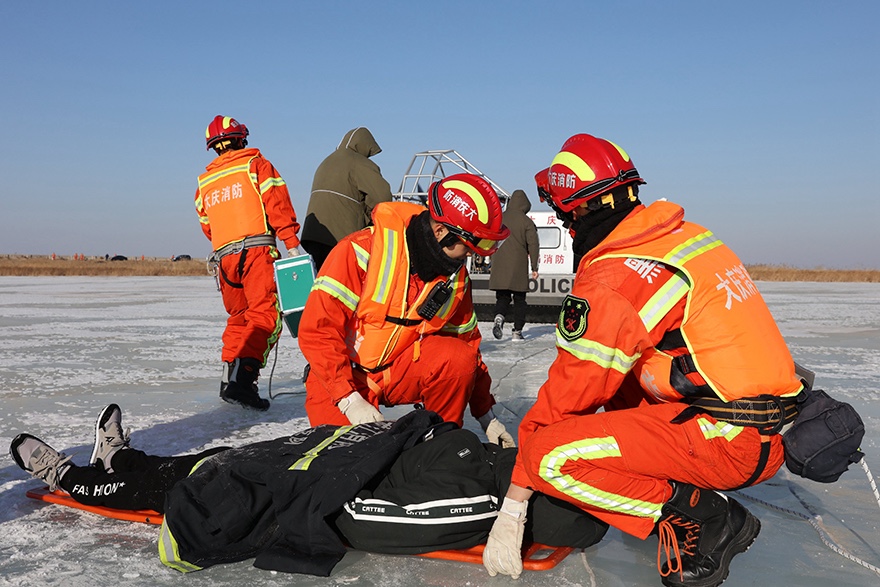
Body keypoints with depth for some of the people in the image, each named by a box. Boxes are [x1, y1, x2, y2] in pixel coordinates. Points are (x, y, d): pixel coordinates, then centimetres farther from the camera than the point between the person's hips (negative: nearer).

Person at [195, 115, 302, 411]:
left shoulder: (204, 183, 22)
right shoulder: (256, 164, 8)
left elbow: (207, 226, 22)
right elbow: (277, 204, -4)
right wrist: (292, 243, -7)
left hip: (224, 257, 6)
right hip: (257, 249, -6)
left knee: (238, 318, 18)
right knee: (265, 315, -13)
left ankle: (229, 377, 12)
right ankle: (242, 375, -29)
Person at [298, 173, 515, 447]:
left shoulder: (456, 277, -4)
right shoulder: (362, 250, -23)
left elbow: (467, 342, 7)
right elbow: (317, 331, -24)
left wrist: (486, 416, 7)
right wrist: (351, 401, -29)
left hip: (401, 369, 4)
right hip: (340, 376, -4)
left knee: (458, 359, -25)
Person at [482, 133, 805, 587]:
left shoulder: (612, 280, -16)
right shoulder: (687, 235, 10)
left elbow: (569, 393, -12)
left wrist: (511, 511, -2)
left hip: (729, 443, -9)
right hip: (776, 430, 9)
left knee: (550, 455, -16)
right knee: (620, 373, 25)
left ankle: (696, 521, -4)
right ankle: (713, 511, 19)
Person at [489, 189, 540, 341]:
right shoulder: (527, 221, -2)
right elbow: (533, 245, -4)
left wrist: (492, 264, 21)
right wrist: (534, 267, 1)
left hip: (499, 265, 2)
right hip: (519, 266, -2)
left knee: (502, 297, 10)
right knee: (519, 300, 9)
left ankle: (499, 317, -19)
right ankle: (517, 331, 5)